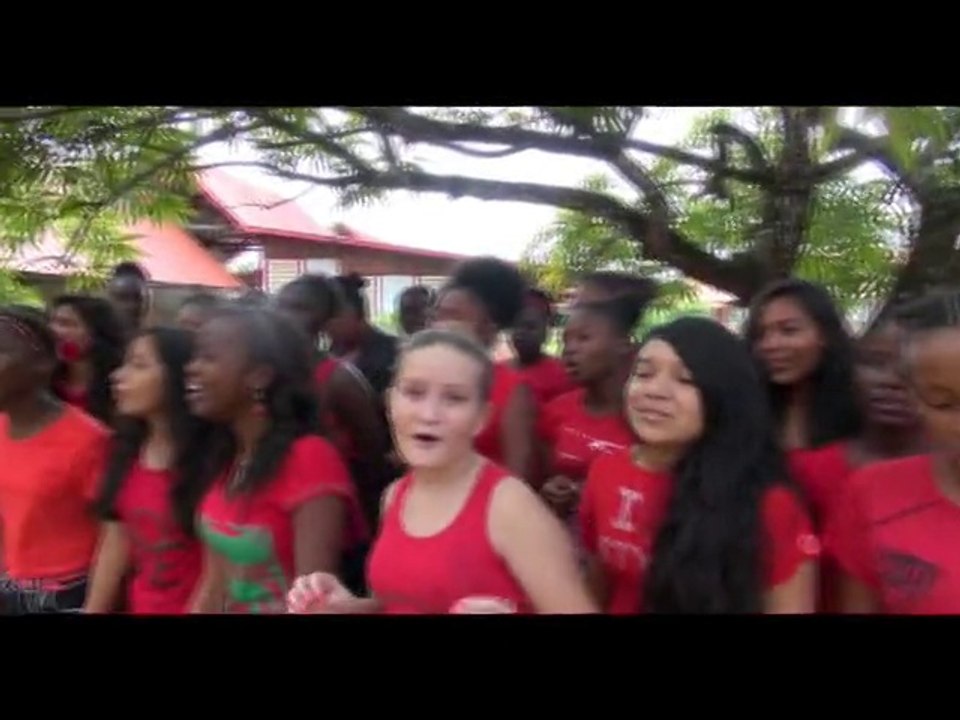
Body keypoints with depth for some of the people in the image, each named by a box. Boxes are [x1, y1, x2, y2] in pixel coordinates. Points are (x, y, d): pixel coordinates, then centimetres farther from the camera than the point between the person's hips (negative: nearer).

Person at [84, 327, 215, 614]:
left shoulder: (209, 459, -20)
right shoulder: (128, 449, 1)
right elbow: (116, 544, 5)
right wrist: (93, 609, 4)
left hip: (193, 605, -6)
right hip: (140, 605, 6)